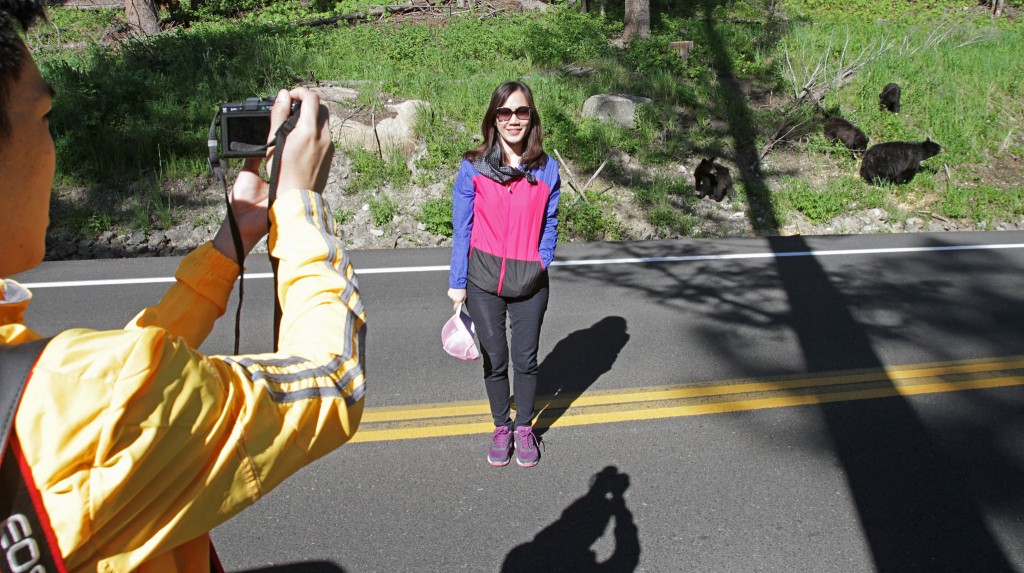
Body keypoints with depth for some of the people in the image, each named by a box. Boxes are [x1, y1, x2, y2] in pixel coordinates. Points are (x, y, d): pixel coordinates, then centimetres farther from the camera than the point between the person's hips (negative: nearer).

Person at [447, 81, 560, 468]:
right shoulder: (473, 168, -7)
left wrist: (542, 266, -5)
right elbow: (462, 229, -3)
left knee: (526, 359, 12)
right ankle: (501, 427, 33)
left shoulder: (547, 170, -3)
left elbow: (549, 225, 6)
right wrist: (457, 283, -2)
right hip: (483, 280, 0)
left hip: (530, 282, 1)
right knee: (494, 360, 13)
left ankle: (524, 429, 32)